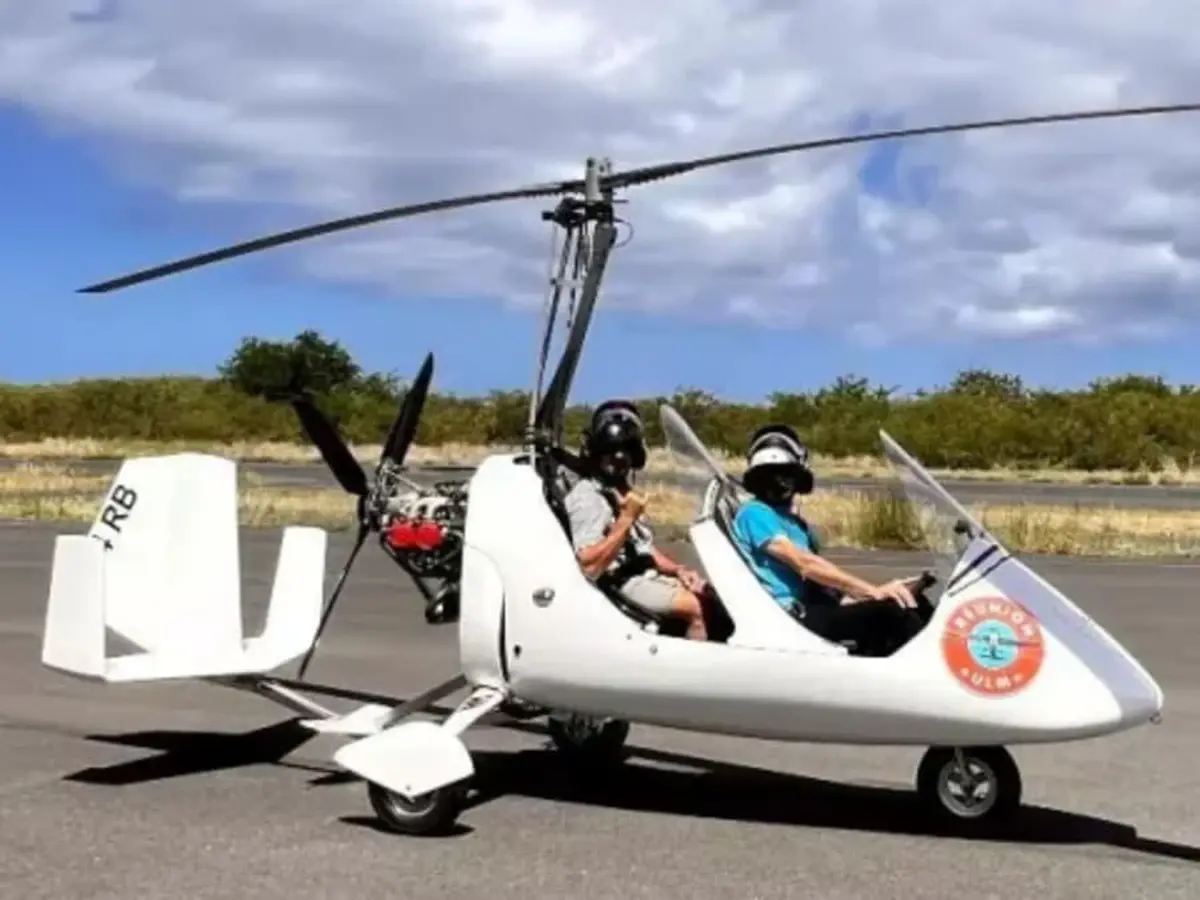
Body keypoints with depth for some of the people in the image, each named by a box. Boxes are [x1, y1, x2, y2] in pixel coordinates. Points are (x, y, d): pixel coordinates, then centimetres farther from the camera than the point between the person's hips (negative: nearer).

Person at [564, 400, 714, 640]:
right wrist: (626, 519, -25)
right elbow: (589, 567, -26)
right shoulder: (587, 497, -14)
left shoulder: (623, 491, 17)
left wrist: (679, 570, 4)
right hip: (623, 585, -10)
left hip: (648, 575, 10)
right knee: (698, 607, -20)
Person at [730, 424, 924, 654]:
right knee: (890, 611, -21)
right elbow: (805, 565, -17)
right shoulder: (754, 514, -8)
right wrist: (873, 590, -21)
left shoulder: (796, 523, 22)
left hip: (804, 610, 9)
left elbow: (817, 580, 15)